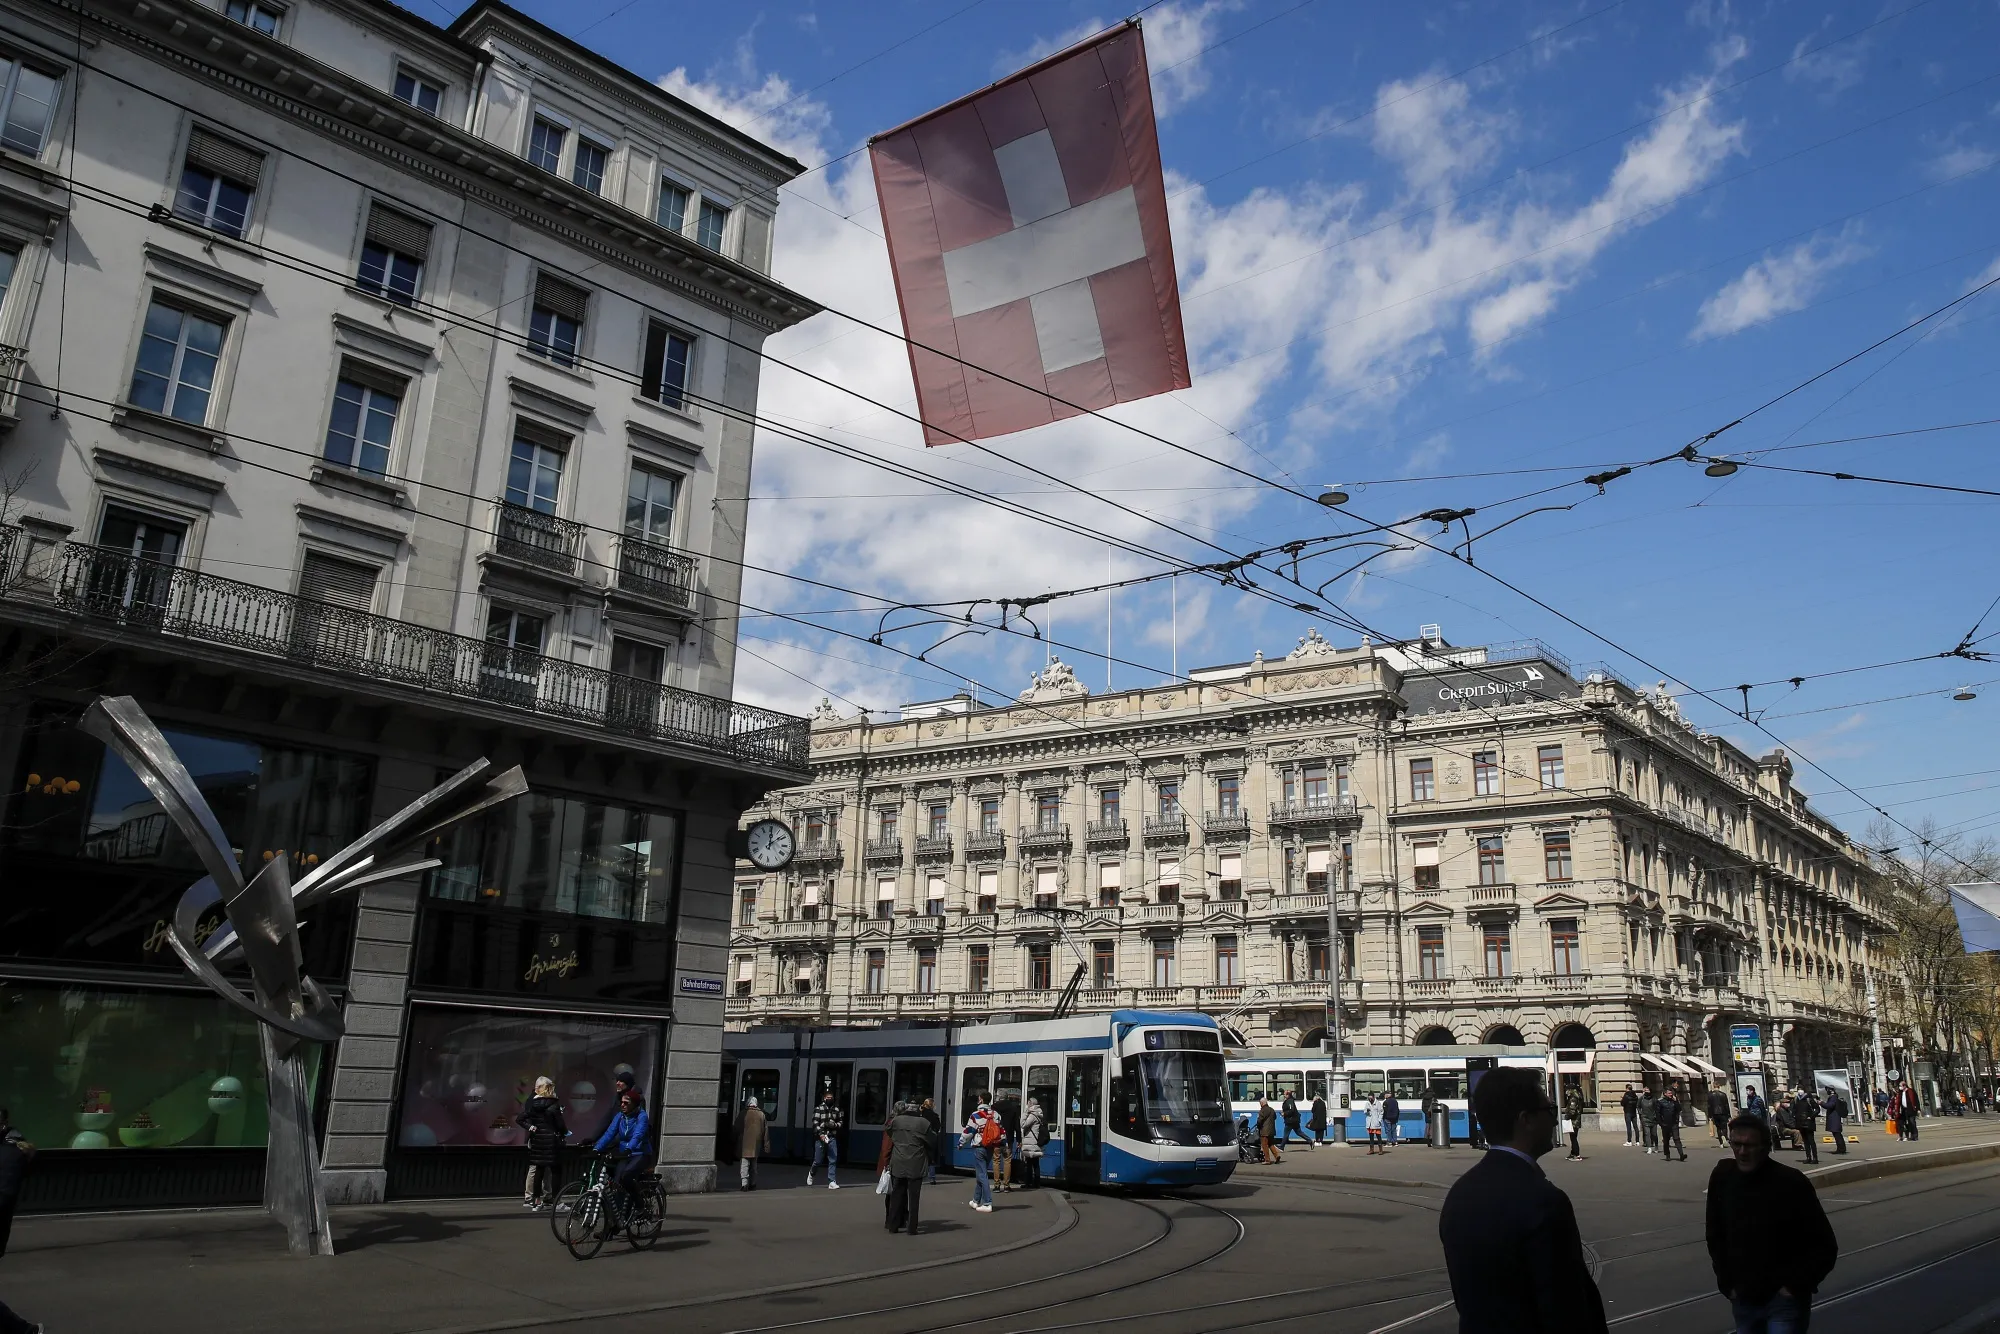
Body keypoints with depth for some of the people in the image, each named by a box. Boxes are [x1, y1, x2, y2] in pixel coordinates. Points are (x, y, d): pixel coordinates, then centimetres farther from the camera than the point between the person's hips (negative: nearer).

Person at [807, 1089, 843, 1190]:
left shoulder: (836, 1109, 10)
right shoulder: (819, 1109, -3)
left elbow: (841, 1122, 17)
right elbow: (815, 1123, -9)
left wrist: (835, 1125, -5)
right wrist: (820, 1134, -21)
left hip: (832, 1138, 3)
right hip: (821, 1137, -3)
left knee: (833, 1160, -4)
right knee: (818, 1160, 6)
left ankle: (832, 1182, -1)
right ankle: (811, 1173, 36)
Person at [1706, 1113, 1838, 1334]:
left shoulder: (1791, 1183, -16)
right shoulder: (1722, 1178, -4)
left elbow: (1825, 1246, -9)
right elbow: (1715, 1237, 9)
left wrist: (1795, 1286, -11)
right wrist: (1727, 1284, 4)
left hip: (1784, 1301, -5)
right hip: (1743, 1300, 5)